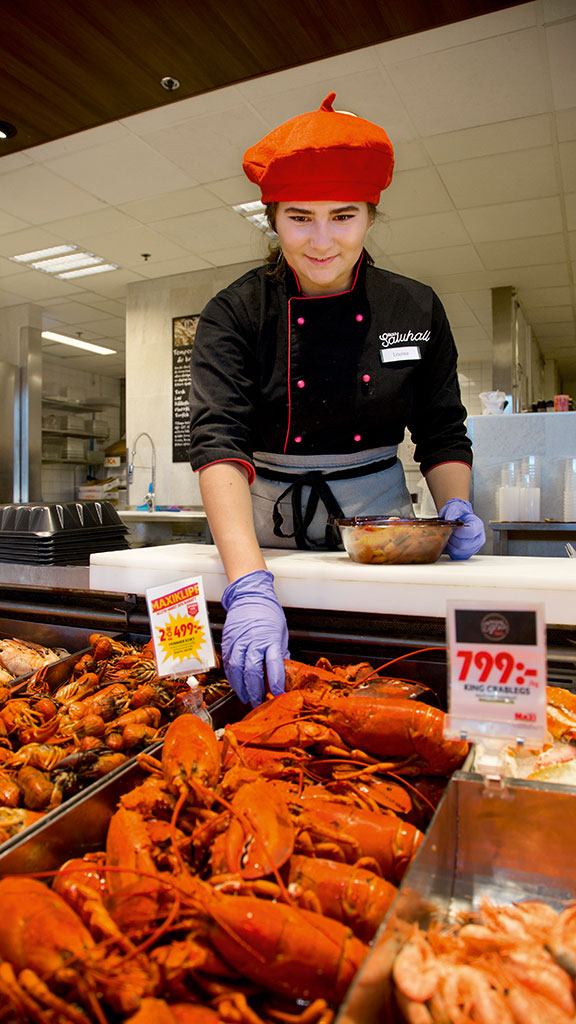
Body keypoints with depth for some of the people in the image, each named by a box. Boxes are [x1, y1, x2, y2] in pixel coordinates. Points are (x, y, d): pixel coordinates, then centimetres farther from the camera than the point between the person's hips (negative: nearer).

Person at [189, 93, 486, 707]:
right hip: (266, 530, -1)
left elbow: (442, 435, 7)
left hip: (380, 519, 2)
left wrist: (455, 511, -12)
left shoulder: (416, 310, -1)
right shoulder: (233, 315, -10)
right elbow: (219, 442, -24)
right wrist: (248, 584, -37)